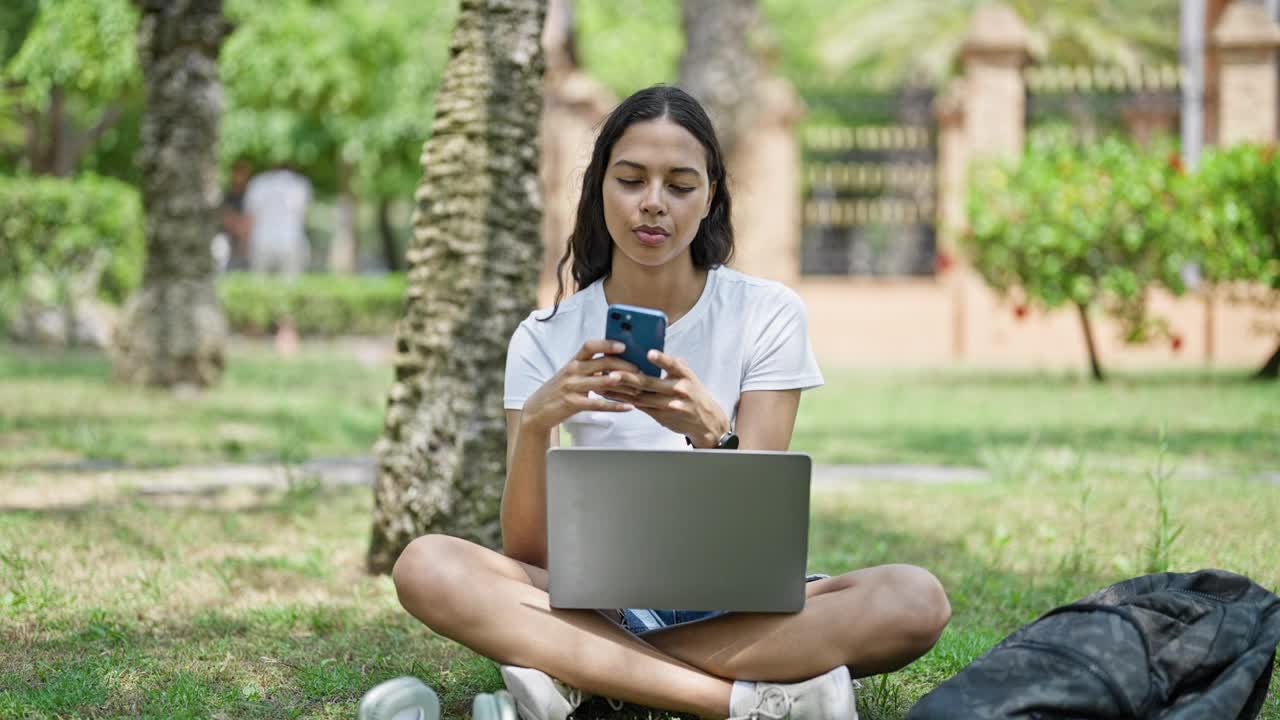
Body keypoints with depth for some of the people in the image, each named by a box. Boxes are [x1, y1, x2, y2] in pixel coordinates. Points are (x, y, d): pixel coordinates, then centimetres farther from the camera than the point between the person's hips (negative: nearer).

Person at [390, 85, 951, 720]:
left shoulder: (768, 315, -2)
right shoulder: (545, 339, 1)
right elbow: (524, 552, -7)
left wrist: (708, 431, -30)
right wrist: (536, 421, -25)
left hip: (736, 602, 0)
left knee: (915, 600, -30)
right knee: (424, 567, -28)